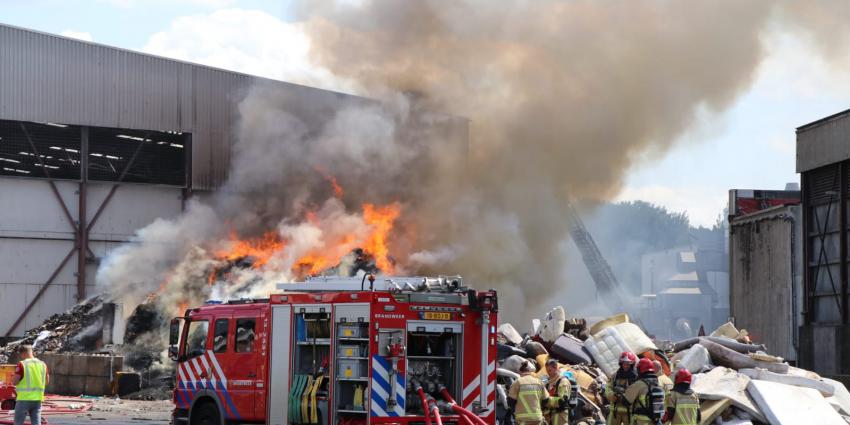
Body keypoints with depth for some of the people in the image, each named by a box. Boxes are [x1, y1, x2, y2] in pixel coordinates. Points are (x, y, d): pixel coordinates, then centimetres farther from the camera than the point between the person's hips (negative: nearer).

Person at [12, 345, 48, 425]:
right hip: (38, 399, 5)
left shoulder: (22, 364, -11)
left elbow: (14, 381, -12)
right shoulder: (42, 364, 6)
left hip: (24, 399, -5)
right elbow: (47, 381, 16)